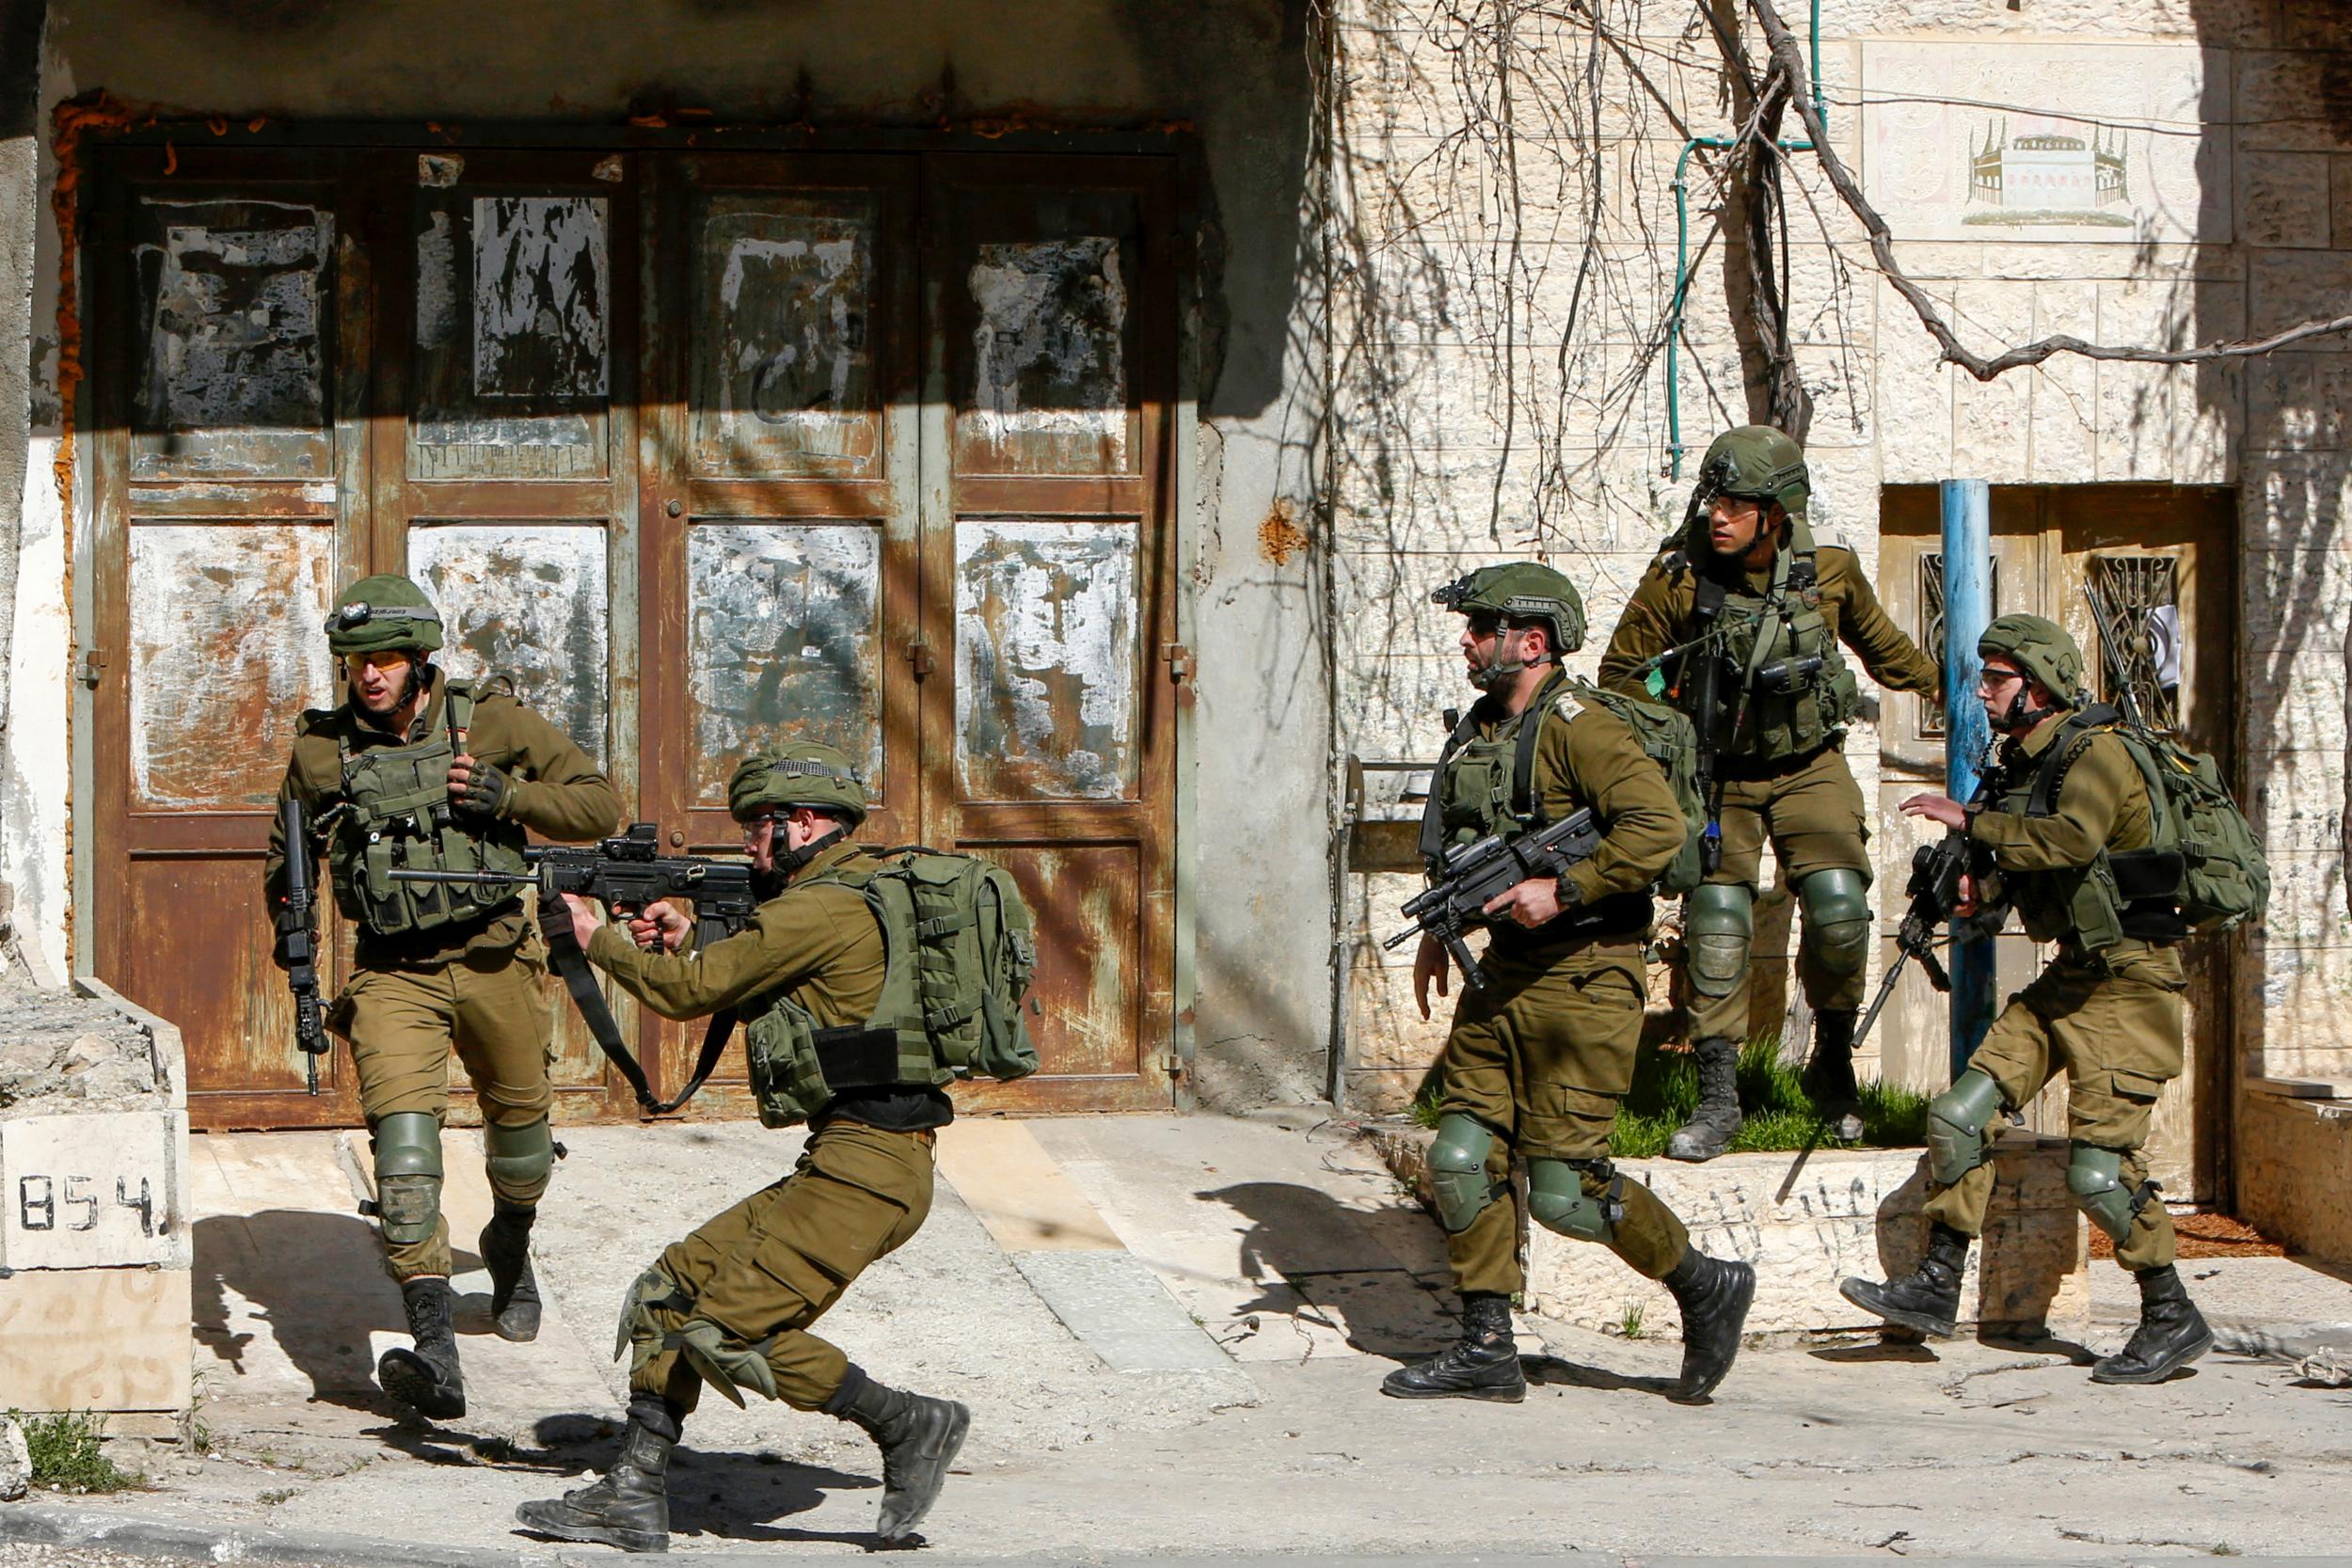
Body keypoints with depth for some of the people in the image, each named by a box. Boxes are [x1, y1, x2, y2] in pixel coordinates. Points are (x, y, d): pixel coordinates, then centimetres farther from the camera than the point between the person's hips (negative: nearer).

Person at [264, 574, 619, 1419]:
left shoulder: (492, 725, -4)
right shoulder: (320, 752, 0)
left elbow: (599, 803, 0)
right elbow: (287, 852, 16)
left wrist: (508, 795, -16)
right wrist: (288, 920, -3)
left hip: (493, 960, 1)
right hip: (393, 975, -1)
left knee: (519, 1118, 19)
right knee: (402, 1134, -19)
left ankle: (510, 1246, 55)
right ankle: (434, 1353, -26)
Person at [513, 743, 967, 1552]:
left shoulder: (823, 908, -13)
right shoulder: (855, 896, 19)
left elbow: (692, 993, -7)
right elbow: (743, 992, 28)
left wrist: (598, 938, 8)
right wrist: (685, 943, 16)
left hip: (866, 1169, -10)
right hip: (843, 1161, 10)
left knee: (728, 1332, -14)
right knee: (671, 1292, 9)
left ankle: (908, 1425, -4)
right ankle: (632, 1499, 10)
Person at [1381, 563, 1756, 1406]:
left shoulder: (1577, 728, -15)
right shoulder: (1477, 732, 12)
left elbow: (1659, 826, -26)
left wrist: (1564, 890, -28)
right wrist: (1441, 929, 19)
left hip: (1581, 982, -9)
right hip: (1503, 973, 9)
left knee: (1565, 1191, -7)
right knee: (1462, 1158, 4)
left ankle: (1707, 1288, 12)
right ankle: (1486, 1349, 11)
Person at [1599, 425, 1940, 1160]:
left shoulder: (1830, 572, -10)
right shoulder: (1677, 579, -15)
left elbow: (1881, 644, 13)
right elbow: (1620, 674, 0)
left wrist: (1945, 685, 25)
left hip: (1809, 768, 0)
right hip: (1718, 775, 0)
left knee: (1838, 907, -14)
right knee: (1715, 926, -6)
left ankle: (1833, 1063, 8)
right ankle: (1718, 1097, 3)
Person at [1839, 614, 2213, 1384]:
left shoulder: (2096, 755, -16)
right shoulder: (2021, 766, 11)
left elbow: (2073, 841, -35)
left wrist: (1971, 821, -27)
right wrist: (1981, 886, 2)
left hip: (2128, 985, -9)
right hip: (2066, 979, 9)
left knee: (2098, 1164, -13)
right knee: (1958, 1115, 2)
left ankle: (2173, 1319, 2)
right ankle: (1936, 1286, 10)